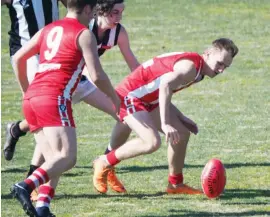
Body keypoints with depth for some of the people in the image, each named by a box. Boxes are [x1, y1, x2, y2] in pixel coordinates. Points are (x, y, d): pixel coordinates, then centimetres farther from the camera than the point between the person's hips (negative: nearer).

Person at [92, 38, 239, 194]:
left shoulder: (197, 71, 9)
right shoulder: (191, 66, -24)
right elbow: (166, 85, -41)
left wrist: (180, 118, 12)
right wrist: (165, 124, -44)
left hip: (149, 99, 11)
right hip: (130, 95, -11)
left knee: (183, 134, 8)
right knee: (152, 142, -24)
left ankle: (175, 184, 22)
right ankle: (104, 163, -6)